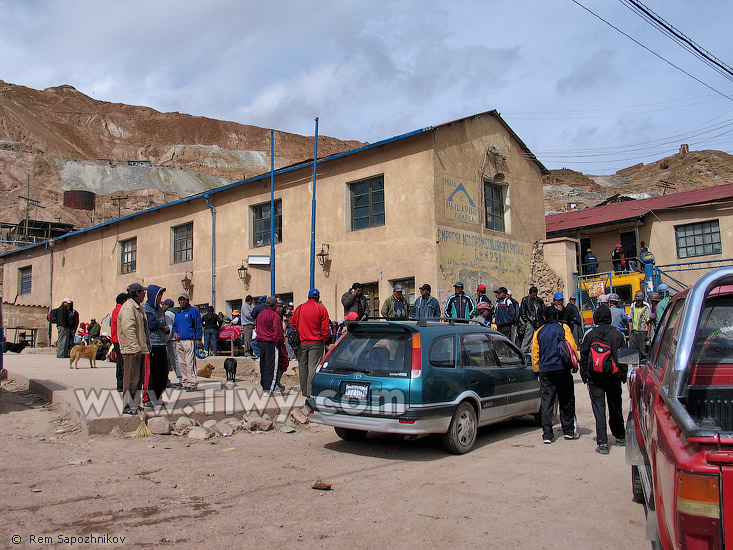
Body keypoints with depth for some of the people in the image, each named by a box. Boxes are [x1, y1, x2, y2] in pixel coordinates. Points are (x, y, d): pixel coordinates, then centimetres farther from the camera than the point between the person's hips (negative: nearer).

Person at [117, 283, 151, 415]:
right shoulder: (128, 307, -13)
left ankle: (134, 404, 21)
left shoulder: (138, 307, 21)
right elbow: (128, 328, -22)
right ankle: (128, 406, -3)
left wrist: (145, 347, 23)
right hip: (131, 349, -10)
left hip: (139, 349, 10)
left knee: (139, 377, 13)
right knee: (132, 378, -8)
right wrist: (136, 348, -25)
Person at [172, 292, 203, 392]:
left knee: (190, 363, -11)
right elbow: (175, 325, 30)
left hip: (189, 341, -7)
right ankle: (185, 382, 17)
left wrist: (198, 339, -10)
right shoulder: (178, 313, 19)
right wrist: (174, 332, 8)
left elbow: (199, 326, -3)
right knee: (181, 363, 9)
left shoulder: (193, 311, 0)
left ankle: (191, 384, -10)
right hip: (179, 341, 7)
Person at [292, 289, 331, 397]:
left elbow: (294, 325, 12)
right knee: (313, 367, -3)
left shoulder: (299, 308, 5)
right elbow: (325, 328, -6)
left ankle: (304, 391, 20)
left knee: (302, 367, 11)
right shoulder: (321, 309, -5)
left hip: (301, 343, 3)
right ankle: (311, 391, -6)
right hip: (316, 343, -3)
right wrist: (324, 340, 8)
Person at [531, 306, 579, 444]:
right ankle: (569, 431, 17)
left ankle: (547, 434, -1)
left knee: (546, 403, 2)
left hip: (545, 371, 2)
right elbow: (572, 347, -5)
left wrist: (537, 372, 19)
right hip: (562, 370, -2)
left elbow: (535, 354, 11)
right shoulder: (563, 328, 0)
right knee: (566, 401, 11)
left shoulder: (539, 332, 9)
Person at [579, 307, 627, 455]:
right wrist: (623, 375, 11)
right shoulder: (617, 334, 0)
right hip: (613, 376, 2)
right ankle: (620, 436, 34)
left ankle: (602, 443, -8)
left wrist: (584, 375, 9)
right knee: (615, 407, 17)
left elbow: (583, 356, 2)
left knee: (598, 408, -2)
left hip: (594, 377, -2)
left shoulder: (590, 334, -1)